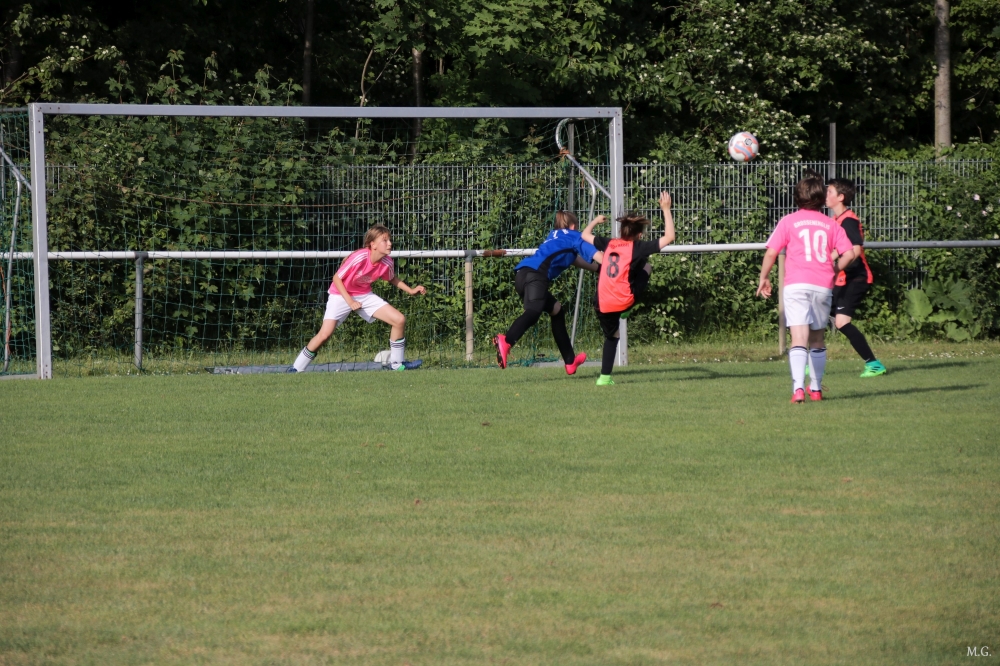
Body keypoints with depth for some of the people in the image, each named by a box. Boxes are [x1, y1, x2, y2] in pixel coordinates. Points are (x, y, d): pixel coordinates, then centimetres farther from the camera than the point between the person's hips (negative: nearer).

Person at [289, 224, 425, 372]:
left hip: (364, 296, 6)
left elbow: (392, 279, 13)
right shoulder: (359, 258, -29)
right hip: (341, 295, -6)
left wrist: (410, 290, 3)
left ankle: (396, 363, 10)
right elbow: (337, 278, -19)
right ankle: (297, 369, -5)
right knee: (325, 334, -21)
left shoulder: (386, 262, -12)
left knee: (400, 320, -6)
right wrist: (350, 301, -25)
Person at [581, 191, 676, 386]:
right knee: (647, 267, 21)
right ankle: (626, 311, 12)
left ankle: (605, 377, 18)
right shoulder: (638, 247, -5)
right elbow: (669, 237, -5)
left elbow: (585, 235, 25)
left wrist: (596, 220, 44)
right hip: (624, 302, -4)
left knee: (611, 336, 27)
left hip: (602, 304, 4)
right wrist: (666, 209, 1)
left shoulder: (608, 244, 8)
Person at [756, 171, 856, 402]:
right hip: (824, 286, 3)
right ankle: (816, 388, 25)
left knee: (799, 338, -12)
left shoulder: (788, 222, 4)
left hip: (796, 285, -3)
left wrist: (763, 278, 12)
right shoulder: (831, 225, 11)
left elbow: (771, 253, -1)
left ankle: (798, 388, -28)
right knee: (817, 339, 18)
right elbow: (849, 254, 4)